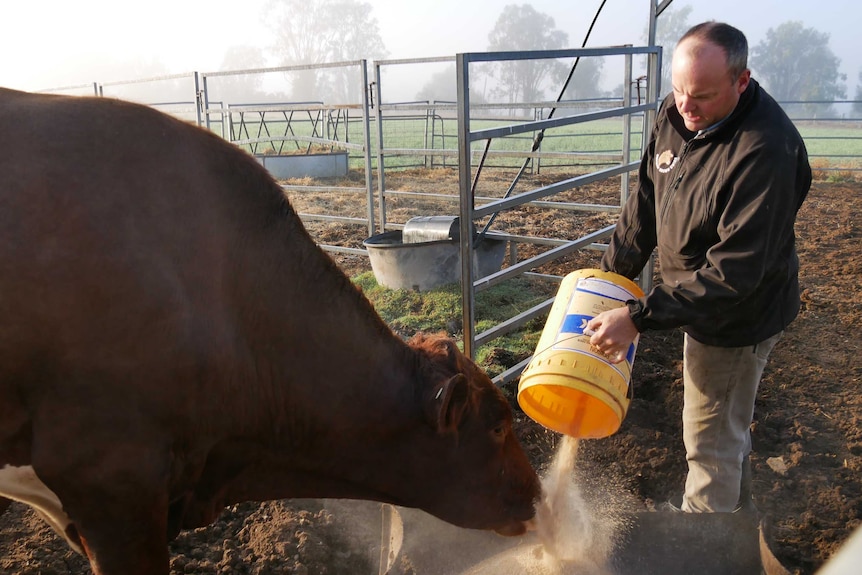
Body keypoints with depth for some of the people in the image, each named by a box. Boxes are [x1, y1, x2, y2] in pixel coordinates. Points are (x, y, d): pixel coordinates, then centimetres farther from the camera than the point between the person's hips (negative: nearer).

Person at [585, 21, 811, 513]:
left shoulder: (766, 151, -33)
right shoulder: (677, 113, -7)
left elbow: (733, 273, -33)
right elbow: (646, 202, 4)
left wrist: (639, 318, -34)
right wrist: (613, 274, 0)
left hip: (738, 314, -8)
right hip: (700, 294, 9)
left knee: (711, 439, 5)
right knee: (729, 420, 29)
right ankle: (733, 503, 54)